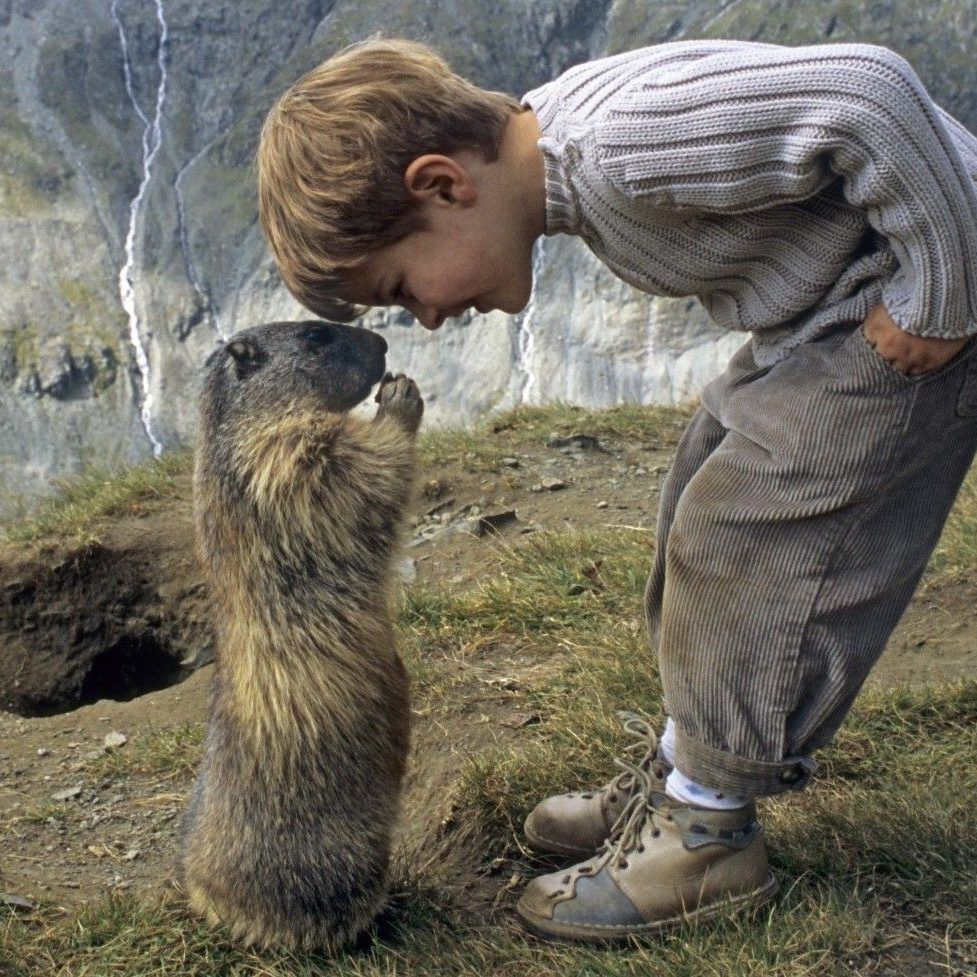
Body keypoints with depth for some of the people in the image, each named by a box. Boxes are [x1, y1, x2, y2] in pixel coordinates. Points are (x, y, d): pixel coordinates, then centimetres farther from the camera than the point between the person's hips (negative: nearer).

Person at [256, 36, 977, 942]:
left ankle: (710, 835, 4)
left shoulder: (623, 143, -32)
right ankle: (677, 774, 25)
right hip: (817, 314, 10)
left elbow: (872, 92, -35)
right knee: (701, 525, 12)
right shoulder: (558, 146, -1)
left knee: (742, 542, -10)